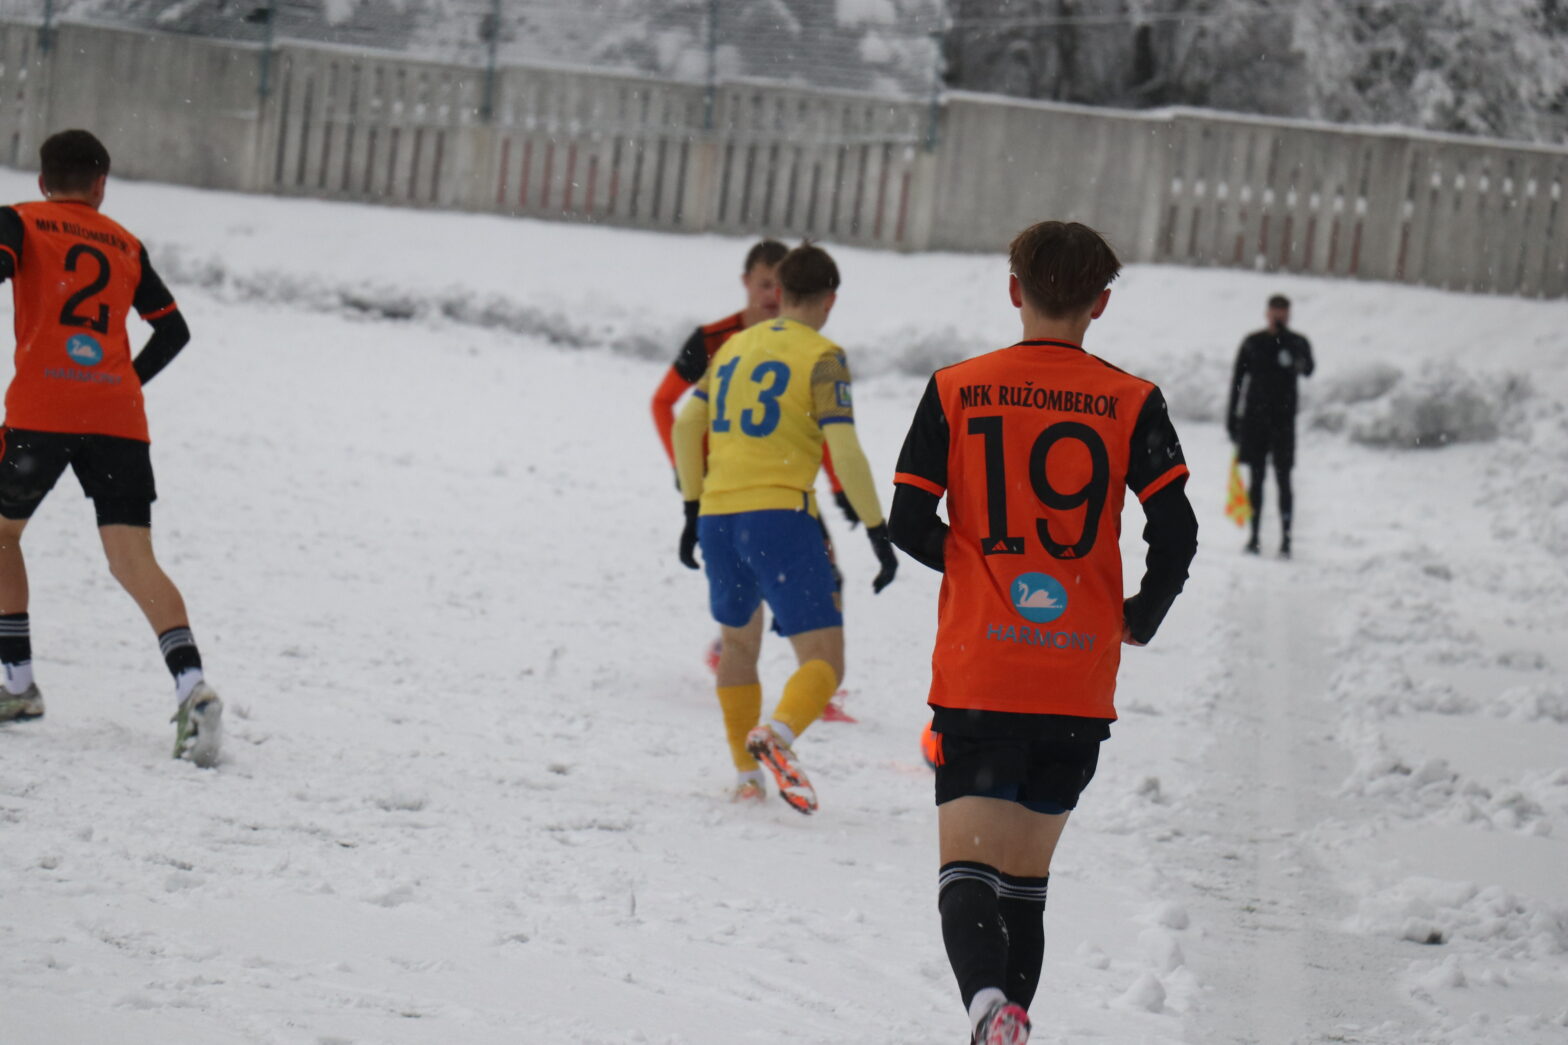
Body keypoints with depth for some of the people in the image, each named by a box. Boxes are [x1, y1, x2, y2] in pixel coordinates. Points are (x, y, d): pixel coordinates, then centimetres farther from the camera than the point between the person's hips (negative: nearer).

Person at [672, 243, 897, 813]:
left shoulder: (735, 346, 16)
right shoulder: (822, 357, -2)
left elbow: (686, 423, 16)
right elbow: (845, 450, -11)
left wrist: (693, 508, 24)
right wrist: (878, 531, -6)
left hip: (718, 516, 6)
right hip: (780, 515, -6)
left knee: (738, 639, 27)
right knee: (824, 660, -7)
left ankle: (745, 774, 24)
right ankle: (778, 733, -36)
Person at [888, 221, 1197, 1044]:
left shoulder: (953, 390, 0)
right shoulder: (1132, 403, 0)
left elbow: (907, 523, 0)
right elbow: (1176, 532, -6)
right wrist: (1139, 623, 11)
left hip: (975, 674, -1)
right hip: (1081, 680, 1)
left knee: (967, 864, -5)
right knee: (1027, 871, 15)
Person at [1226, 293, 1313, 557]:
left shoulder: (1298, 343, 2)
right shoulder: (1252, 343, 6)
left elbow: (1307, 370, -18)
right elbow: (1238, 381, 8)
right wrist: (1232, 419, 5)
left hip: (1283, 419, -1)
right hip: (1254, 417, 1)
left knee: (1283, 479, -3)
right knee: (1256, 479, 3)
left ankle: (1286, 538, -1)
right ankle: (1254, 536, 7)